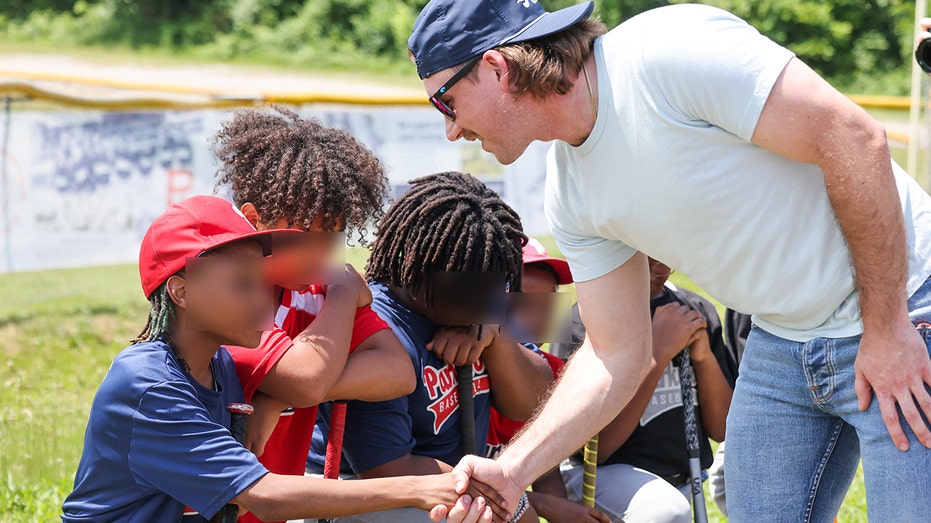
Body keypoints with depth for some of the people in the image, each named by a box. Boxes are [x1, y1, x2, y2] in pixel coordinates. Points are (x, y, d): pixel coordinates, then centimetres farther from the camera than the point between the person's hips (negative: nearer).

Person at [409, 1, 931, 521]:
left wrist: (886, 331, -21)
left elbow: (856, 138, -24)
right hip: (781, 345, 7)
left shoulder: (667, 52, -24)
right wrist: (511, 470, -5)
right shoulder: (570, 193, 1)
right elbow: (619, 354, 7)